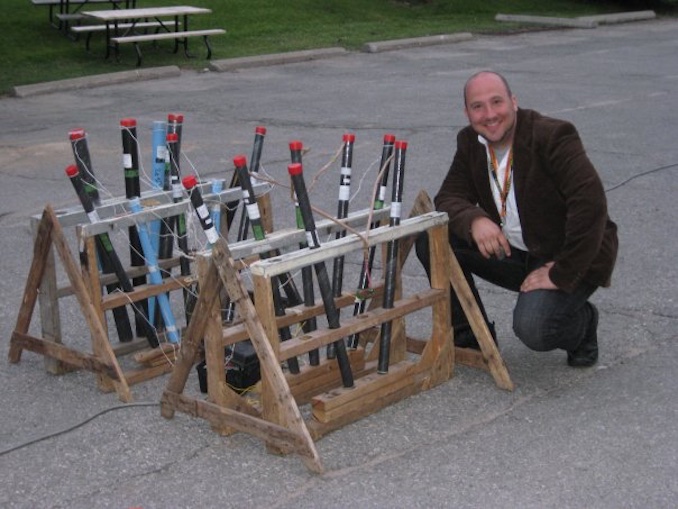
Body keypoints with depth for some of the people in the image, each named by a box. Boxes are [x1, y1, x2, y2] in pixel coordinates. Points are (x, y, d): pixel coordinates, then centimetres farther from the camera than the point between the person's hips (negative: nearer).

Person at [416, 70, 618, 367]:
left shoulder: (552, 136, -22)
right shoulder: (470, 142, 0)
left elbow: (591, 205, -31)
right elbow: (449, 197, -5)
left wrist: (562, 275, -29)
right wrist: (474, 220, -30)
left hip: (569, 258, -6)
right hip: (511, 250, 7)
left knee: (533, 328, -31)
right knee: (431, 238, -10)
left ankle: (581, 323, 7)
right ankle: (470, 335, 4)